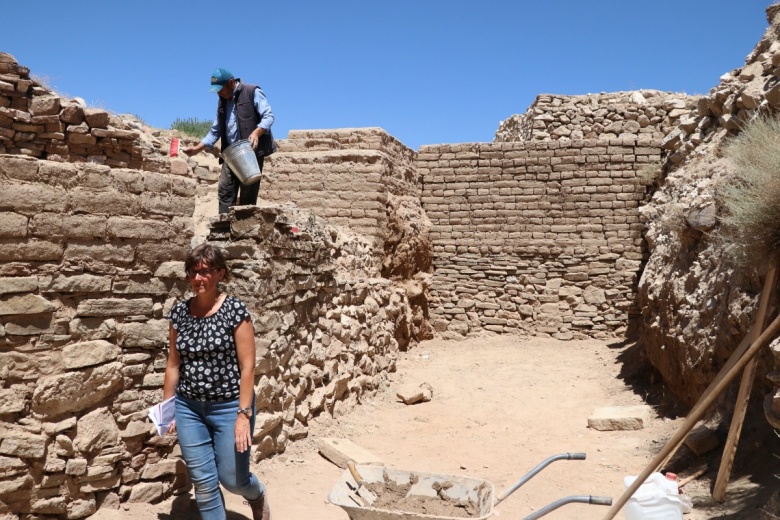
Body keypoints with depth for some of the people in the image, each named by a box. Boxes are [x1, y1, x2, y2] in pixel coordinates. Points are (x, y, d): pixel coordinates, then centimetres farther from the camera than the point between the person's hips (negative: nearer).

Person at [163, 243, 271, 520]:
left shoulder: (235, 310, -12)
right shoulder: (179, 312, 1)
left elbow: (247, 366, -13)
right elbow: (173, 364, 8)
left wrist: (244, 414, -16)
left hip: (229, 407, -4)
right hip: (189, 409, 4)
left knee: (233, 479, 8)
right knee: (204, 483, 7)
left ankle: (257, 495, 42)